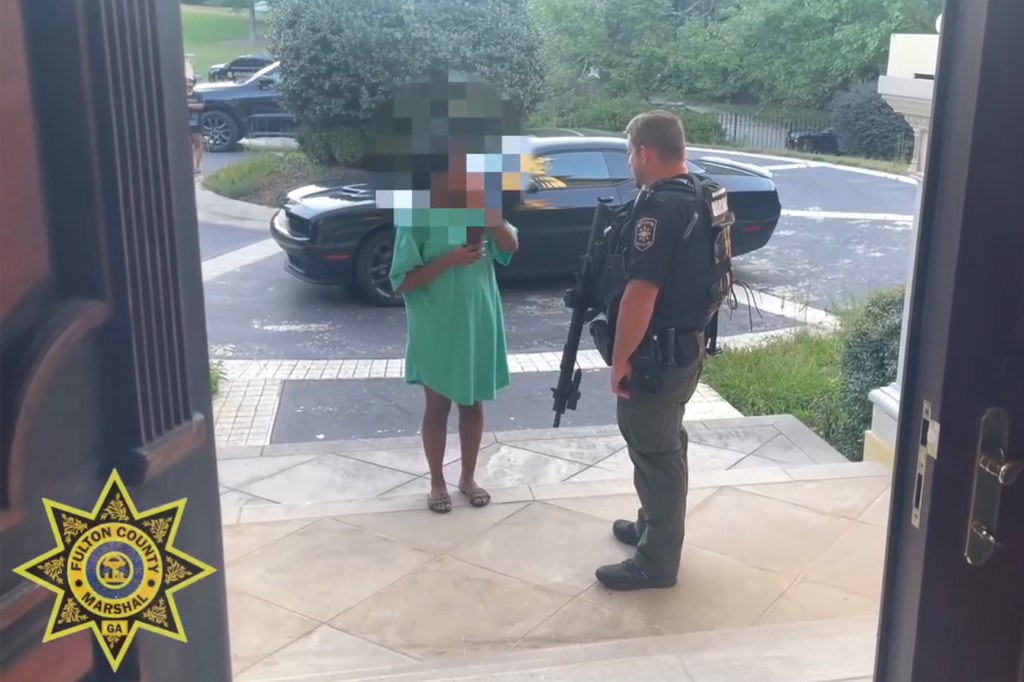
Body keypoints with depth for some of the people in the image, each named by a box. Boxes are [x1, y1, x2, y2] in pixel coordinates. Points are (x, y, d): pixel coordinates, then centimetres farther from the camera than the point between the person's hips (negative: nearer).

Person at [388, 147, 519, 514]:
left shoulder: (479, 211, 2)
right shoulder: (417, 219, -12)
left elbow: (511, 246, -10)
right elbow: (403, 282, -15)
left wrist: (488, 212, -23)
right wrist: (449, 260, -25)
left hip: (478, 325, 4)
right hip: (436, 330, -4)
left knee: (472, 403, 15)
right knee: (438, 406, 9)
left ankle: (468, 477, 32)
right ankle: (437, 483, 26)